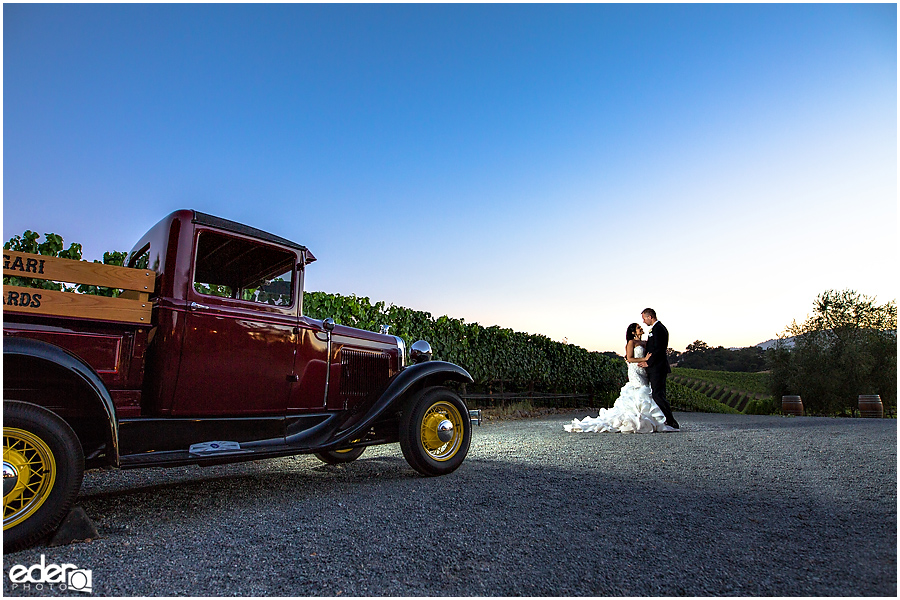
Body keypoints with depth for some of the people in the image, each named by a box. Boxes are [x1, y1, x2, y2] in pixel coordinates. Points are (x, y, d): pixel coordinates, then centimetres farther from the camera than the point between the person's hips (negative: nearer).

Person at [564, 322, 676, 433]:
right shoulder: (631, 342, -2)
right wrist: (644, 359, -15)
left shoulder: (643, 343, 20)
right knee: (640, 395, -14)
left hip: (643, 372, 8)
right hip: (635, 372, -8)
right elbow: (630, 359, -10)